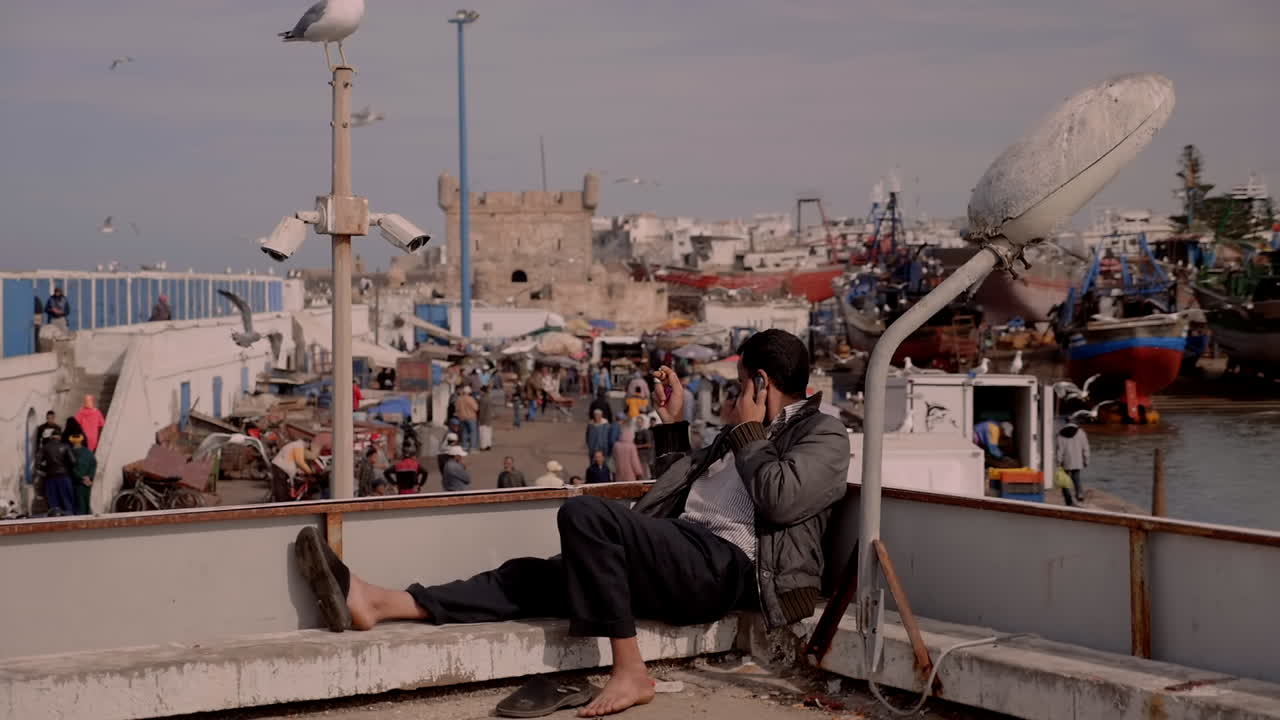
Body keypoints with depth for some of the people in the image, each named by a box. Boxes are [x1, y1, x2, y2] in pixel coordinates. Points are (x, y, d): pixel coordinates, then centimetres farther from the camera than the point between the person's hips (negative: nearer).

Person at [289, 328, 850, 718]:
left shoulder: (823, 435, 4)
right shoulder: (747, 434, 30)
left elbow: (781, 500, -15)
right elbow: (692, 483, 38)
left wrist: (749, 432, -3)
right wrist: (675, 426, 31)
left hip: (723, 565, -8)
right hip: (684, 555, 9)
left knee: (585, 513, -28)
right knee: (534, 577, -3)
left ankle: (630, 672, -25)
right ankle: (378, 603, -10)